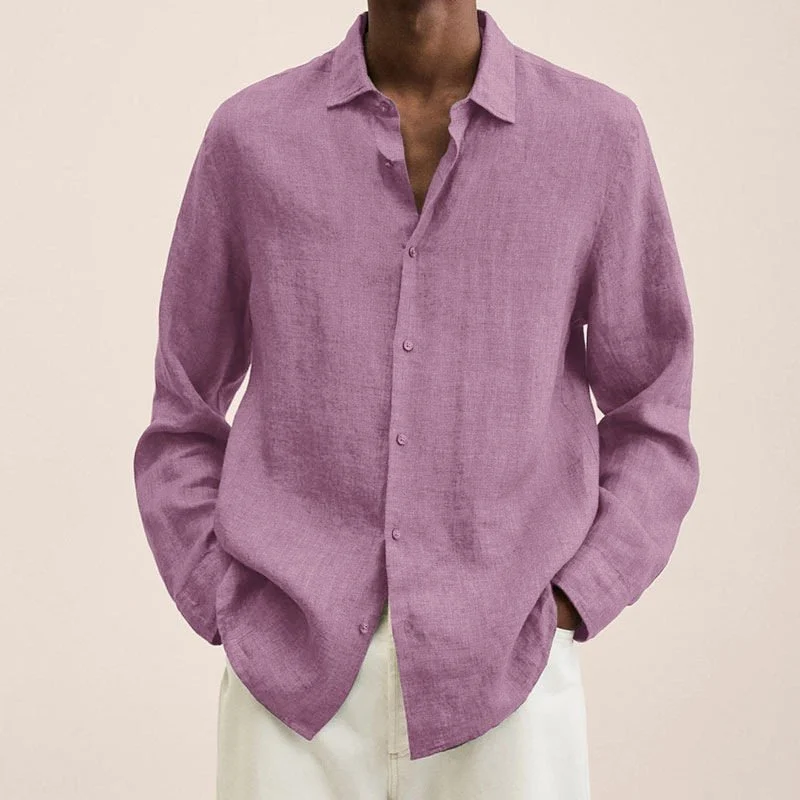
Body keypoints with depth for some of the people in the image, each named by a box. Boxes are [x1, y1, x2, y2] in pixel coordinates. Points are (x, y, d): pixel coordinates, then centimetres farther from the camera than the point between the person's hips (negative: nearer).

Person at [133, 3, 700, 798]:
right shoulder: (249, 137, 4)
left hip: (504, 686, 0)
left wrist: (556, 617, -5)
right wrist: (235, 632, -1)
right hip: (298, 681, 1)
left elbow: (649, 426, 7)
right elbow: (184, 426, 10)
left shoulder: (599, 134, 2)